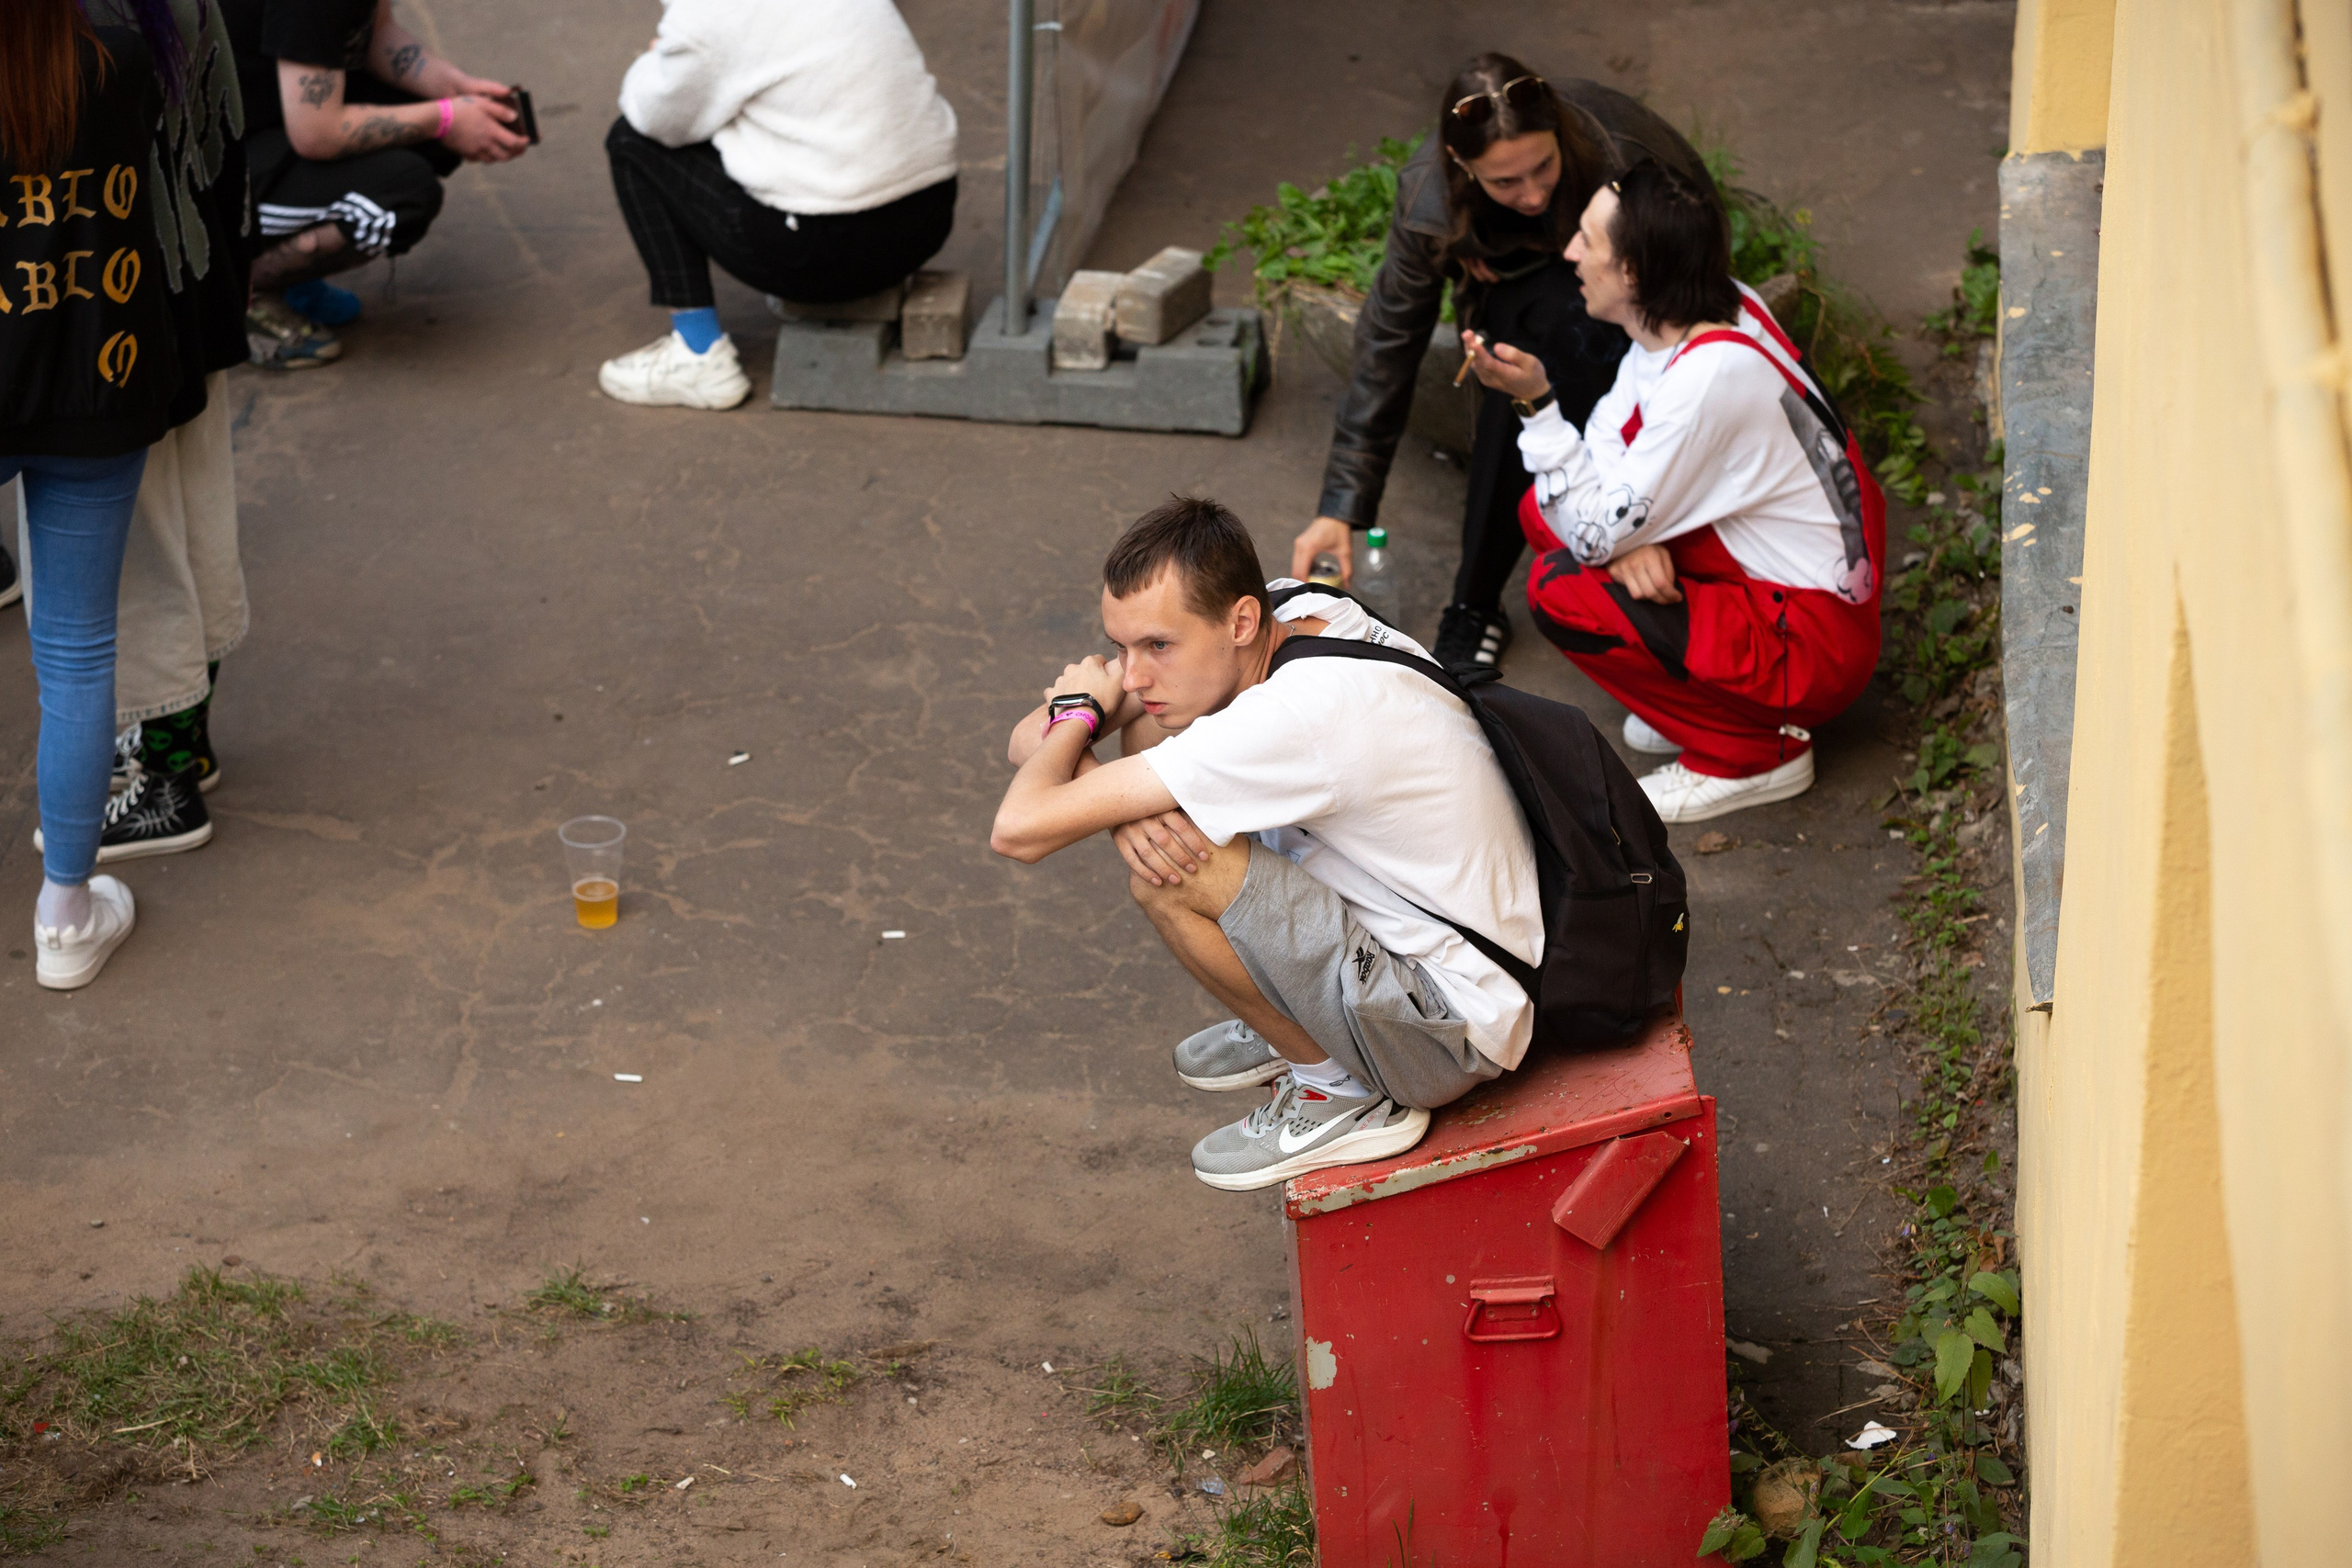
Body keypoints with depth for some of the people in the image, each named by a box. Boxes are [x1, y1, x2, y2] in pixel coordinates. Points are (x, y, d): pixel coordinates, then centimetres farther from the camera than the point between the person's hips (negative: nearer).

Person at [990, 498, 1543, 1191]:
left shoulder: (1296, 715, -32)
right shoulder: (1303, 617, -5)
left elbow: (1020, 829, -31)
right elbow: (1030, 742, 1)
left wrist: (1079, 711, -10)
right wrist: (1124, 808, -21)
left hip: (1458, 1040, -9)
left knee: (1168, 876, -24)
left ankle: (1341, 1094, -1)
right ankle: (1300, 1020, 19)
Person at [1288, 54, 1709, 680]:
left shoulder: (1624, 165, -39)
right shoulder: (1430, 193, -30)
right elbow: (1387, 346, -21)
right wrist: (1343, 506, -24)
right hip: (1525, 293, 2)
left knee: (1565, 319, -36)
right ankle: (1475, 604, -26)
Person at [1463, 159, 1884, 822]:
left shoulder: (1708, 379, -30)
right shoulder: (1681, 320, -3)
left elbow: (1599, 535, -24)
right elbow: (1605, 442, 6)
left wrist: (1536, 402, -26)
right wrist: (1632, 533, -15)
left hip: (1816, 642, -9)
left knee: (1560, 591, -19)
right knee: (1544, 510, 3)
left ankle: (1757, 754, -4)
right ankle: (1698, 695, 11)